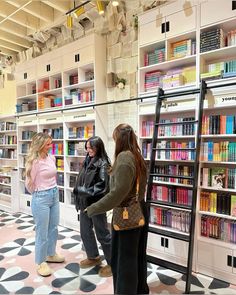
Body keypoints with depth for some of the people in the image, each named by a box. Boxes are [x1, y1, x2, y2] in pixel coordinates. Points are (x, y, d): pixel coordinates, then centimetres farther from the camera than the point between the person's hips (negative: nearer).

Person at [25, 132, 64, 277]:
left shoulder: (52, 158, 2)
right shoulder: (34, 161, -18)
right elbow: (29, 184, -8)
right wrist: (38, 194, 7)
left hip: (55, 195, 7)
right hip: (41, 198, -7)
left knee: (54, 228, 20)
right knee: (42, 232, 7)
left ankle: (51, 254, 40)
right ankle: (41, 262, 27)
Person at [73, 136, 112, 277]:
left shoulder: (103, 164, -15)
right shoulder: (87, 161, 7)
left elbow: (102, 187, -19)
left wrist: (85, 191, -19)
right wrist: (78, 191, 4)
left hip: (96, 204, -8)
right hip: (84, 203, 8)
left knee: (102, 234, 5)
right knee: (85, 231, 19)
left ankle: (113, 263, 23)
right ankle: (93, 257, 40)